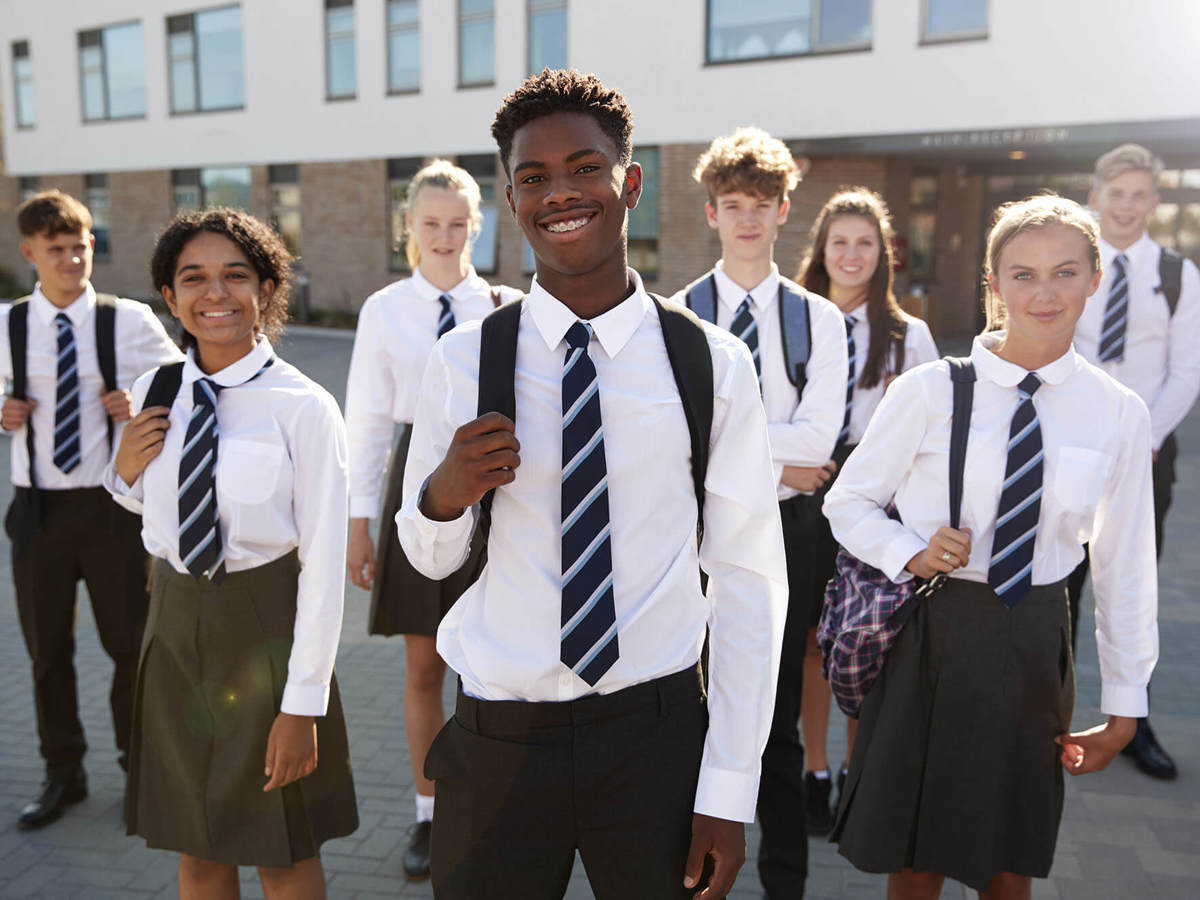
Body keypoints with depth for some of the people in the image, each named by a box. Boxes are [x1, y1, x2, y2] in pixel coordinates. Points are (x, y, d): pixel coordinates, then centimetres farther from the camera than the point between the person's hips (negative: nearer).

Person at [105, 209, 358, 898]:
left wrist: (303, 706, -13)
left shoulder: (304, 408, -16)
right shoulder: (154, 393, 0)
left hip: (265, 627, -4)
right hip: (175, 625, 5)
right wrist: (124, 470, -6)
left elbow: (324, 564, -15)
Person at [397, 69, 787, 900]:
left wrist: (729, 791, -4)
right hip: (499, 740, 1)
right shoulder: (464, 361, -4)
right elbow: (430, 557, 7)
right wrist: (442, 495, -16)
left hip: (658, 736, 0)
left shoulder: (713, 364, -6)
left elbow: (749, 580, -3)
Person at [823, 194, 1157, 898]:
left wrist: (1124, 704, 9)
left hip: (1035, 647, 2)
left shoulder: (1118, 413, -2)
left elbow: (1124, 565, 5)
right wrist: (911, 553, -18)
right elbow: (848, 502, 1)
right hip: (934, 636, -2)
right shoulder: (929, 391, -9)